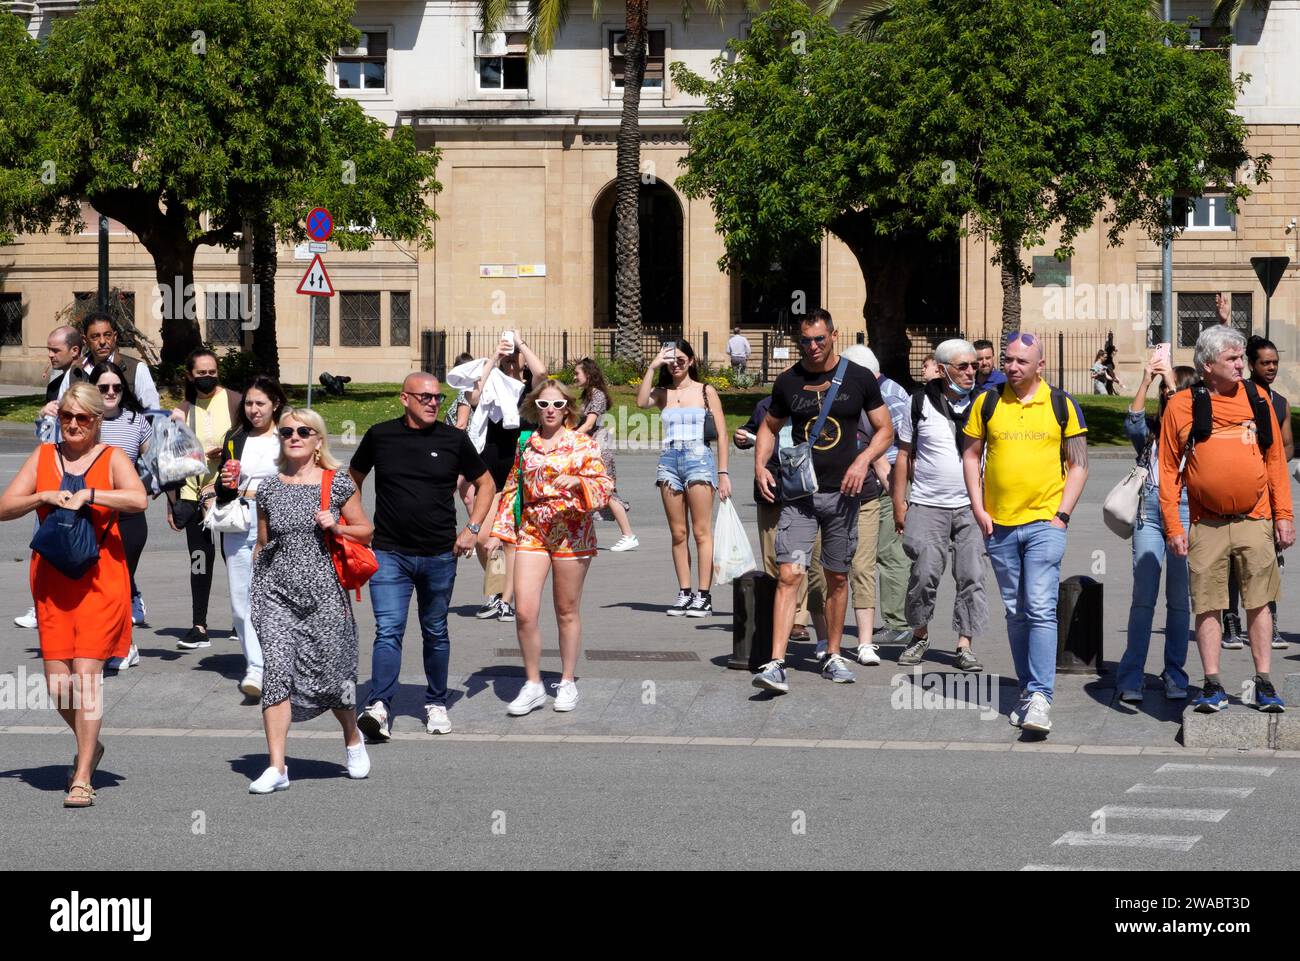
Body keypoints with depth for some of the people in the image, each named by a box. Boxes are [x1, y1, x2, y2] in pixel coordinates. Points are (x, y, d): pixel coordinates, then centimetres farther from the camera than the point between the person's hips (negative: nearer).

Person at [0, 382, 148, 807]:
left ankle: (82, 778, -5)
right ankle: (89, 746, 30)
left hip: (100, 579, -3)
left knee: (86, 673, -10)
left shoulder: (112, 459, 2)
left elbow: (138, 500, -16)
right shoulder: (42, 457, 11)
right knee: (57, 680, 2)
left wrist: (88, 494, -18)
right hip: (51, 579, 3)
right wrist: (47, 496, -10)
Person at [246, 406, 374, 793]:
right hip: (278, 593, 2)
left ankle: (353, 739, 34)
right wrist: (255, 592, 13)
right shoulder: (269, 488, 9)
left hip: (324, 593, -2)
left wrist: (336, 526, -10)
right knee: (276, 671, -10)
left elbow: (366, 531, 8)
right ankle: (276, 767, -9)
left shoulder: (338, 483, 1)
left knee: (331, 672, 2)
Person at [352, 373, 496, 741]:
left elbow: (485, 483, 13)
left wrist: (472, 528, 2)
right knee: (388, 631, -13)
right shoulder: (380, 435, 0)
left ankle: (436, 703, 27)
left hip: (439, 555, 1)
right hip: (390, 554, -1)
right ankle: (378, 707, -21)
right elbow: (353, 479, 15)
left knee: (435, 633, 13)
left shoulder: (454, 439, 1)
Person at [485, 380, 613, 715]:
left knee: (567, 611, 6)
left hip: (570, 532, -3)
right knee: (525, 612, -8)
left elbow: (605, 485, -5)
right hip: (531, 532, 3)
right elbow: (512, 489, 18)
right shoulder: (526, 444, 11)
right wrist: (499, 531, 11)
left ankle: (567, 682, 20)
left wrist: (577, 481, -24)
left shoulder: (582, 443, 1)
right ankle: (533, 685, 6)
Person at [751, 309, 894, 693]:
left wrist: (864, 459, -12)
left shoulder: (859, 378, 1)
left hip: (842, 492, 0)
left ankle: (833, 657, 23)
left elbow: (885, 429, 6)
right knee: (789, 574, -12)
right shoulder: (788, 382, 5)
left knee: (837, 578, 9)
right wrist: (760, 464, 2)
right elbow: (769, 426, 19)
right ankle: (776, 664, -18)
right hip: (798, 492, 0)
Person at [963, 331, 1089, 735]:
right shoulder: (987, 402, 6)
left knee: (1041, 609, -13)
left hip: (1044, 523, -3)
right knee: (1016, 612, 10)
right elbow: (971, 454, 11)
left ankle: (1040, 696, -15)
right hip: (999, 524, 3)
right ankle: (1028, 690, 20)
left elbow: (1078, 464, 5)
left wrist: (1062, 513, -5)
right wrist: (979, 509, 2)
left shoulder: (1062, 405, 2)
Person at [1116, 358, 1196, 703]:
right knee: (1143, 597, -5)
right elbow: (1132, 425, -4)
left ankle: (1175, 676, 10)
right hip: (1149, 512, 1)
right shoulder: (1152, 428, 15)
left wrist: (1172, 380, -7)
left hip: (1185, 511, -1)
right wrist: (1146, 380, -8)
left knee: (1179, 599, 2)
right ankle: (1130, 680, -7)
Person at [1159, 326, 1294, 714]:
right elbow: (1168, 470, 2)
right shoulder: (1181, 406, 1)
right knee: (1207, 606, 1)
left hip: (1254, 521, 1)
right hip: (1206, 525, -1)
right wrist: (1173, 527, -4)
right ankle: (1213, 686, 8)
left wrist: (1283, 515, 5)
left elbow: (1275, 461, 10)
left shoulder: (1257, 399, 7)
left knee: (1259, 603, 3)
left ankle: (1264, 683, 11)